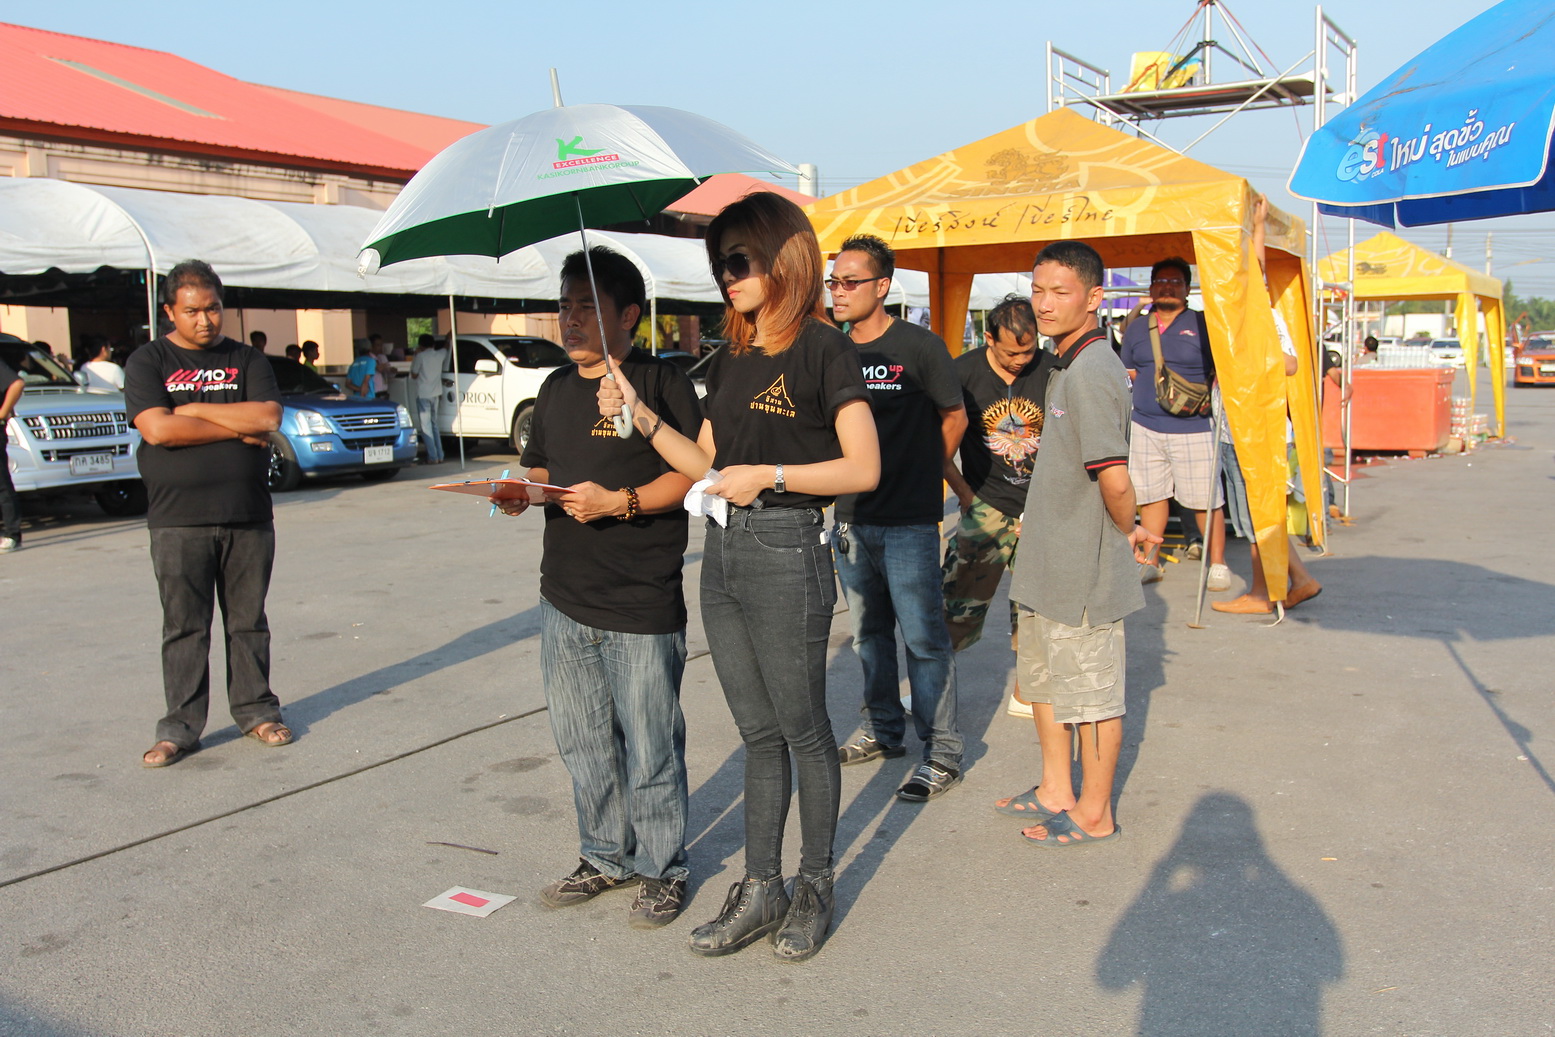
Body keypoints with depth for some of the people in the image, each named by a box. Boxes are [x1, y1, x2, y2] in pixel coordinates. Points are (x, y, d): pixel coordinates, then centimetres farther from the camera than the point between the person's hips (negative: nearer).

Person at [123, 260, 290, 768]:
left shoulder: (247, 360, 10)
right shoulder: (148, 361, 4)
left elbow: (269, 417, -7)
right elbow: (158, 429, -12)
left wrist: (193, 409, -8)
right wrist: (238, 428, -8)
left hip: (248, 517, 2)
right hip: (179, 521, -2)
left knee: (248, 622, 9)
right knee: (184, 627, 2)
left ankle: (256, 711, 20)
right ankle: (180, 727, 11)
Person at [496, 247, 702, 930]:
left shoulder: (660, 382, -8)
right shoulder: (557, 388, 15)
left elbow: (693, 473, -12)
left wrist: (620, 502, -22)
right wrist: (520, 492, 2)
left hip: (641, 604, -7)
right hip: (564, 597, 7)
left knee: (648, 747, 3)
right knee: (581, 741, 15)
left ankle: (662, 870, 20)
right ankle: (606, 857, 32)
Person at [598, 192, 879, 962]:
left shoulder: (823, 350, -8)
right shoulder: (730, 360, 14)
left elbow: (863, 468, -13)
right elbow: (706, 464, 15)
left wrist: (767, 475, -17)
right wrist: (640, 417, 4)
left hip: (787, 552, -7)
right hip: (723, 552, 7)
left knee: (802, 728, 6)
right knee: (758, 732, 13)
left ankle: (815, 885, 21)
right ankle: (760, 888, 23)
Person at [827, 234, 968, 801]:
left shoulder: (918, 346, -8)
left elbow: (954, 418, 2)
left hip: (908, 521, -6)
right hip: (851, 517, 6)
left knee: (923, 637, -1)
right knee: (869, 632, 17)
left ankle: (942, 753, 8)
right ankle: (883, 731, 32)